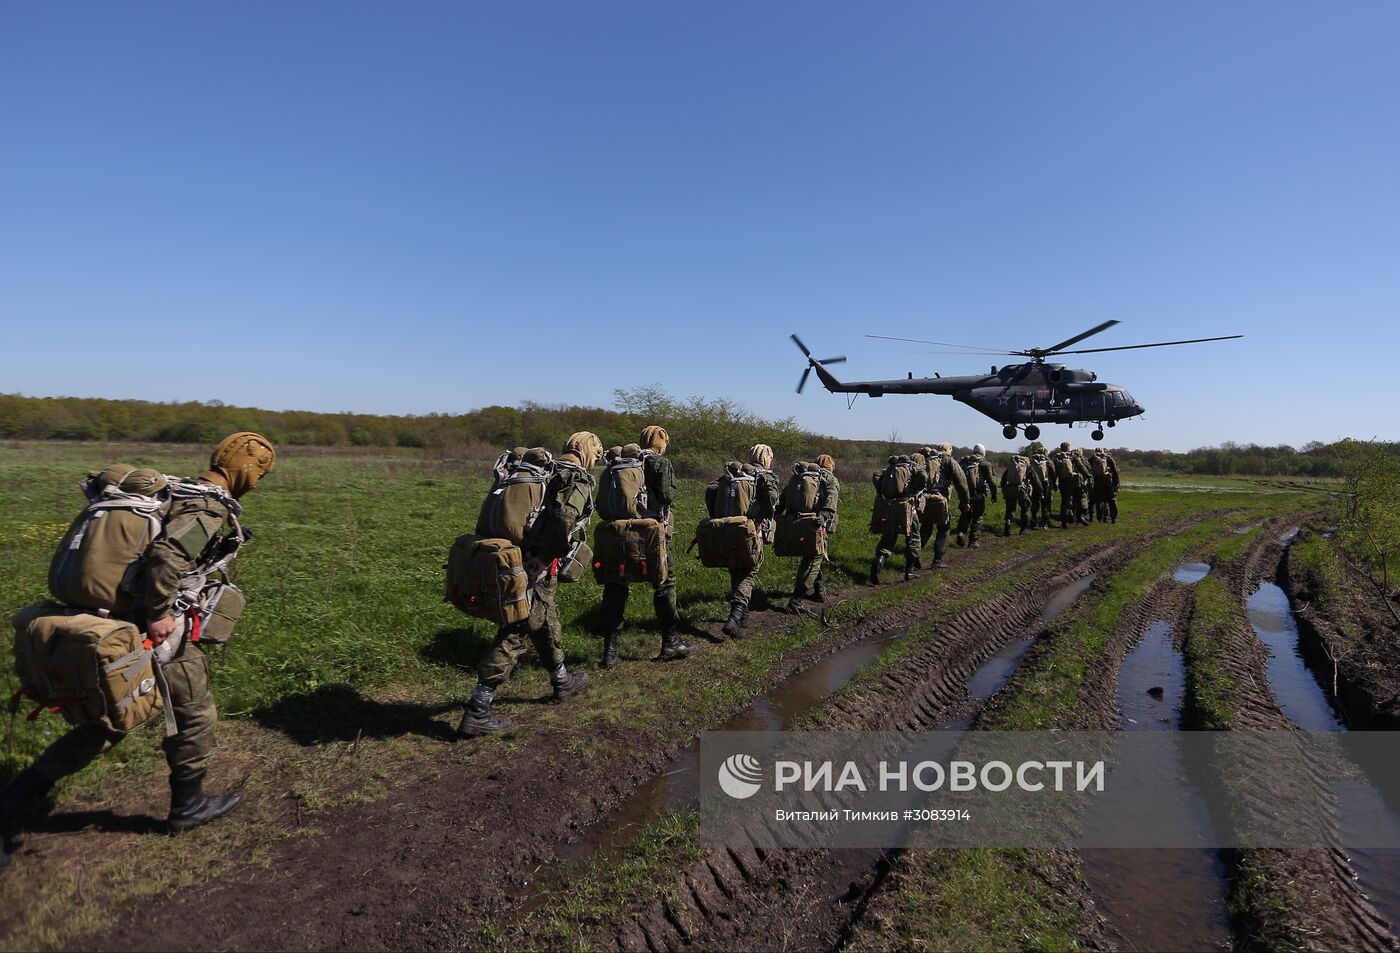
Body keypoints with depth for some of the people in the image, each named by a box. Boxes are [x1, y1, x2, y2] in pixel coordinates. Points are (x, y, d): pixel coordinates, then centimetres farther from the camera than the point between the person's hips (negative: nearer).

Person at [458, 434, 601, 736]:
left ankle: (562, 682, 43)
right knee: (516, 634, -2)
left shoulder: (541, 469, 15)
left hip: (512, 556, 9)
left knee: (547, 622, 24)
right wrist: (543, 558, -18)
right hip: (535, 567, -9)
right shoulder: (579, 481, -9)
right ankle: (476, 713, 1)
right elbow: (563, 517, -27)